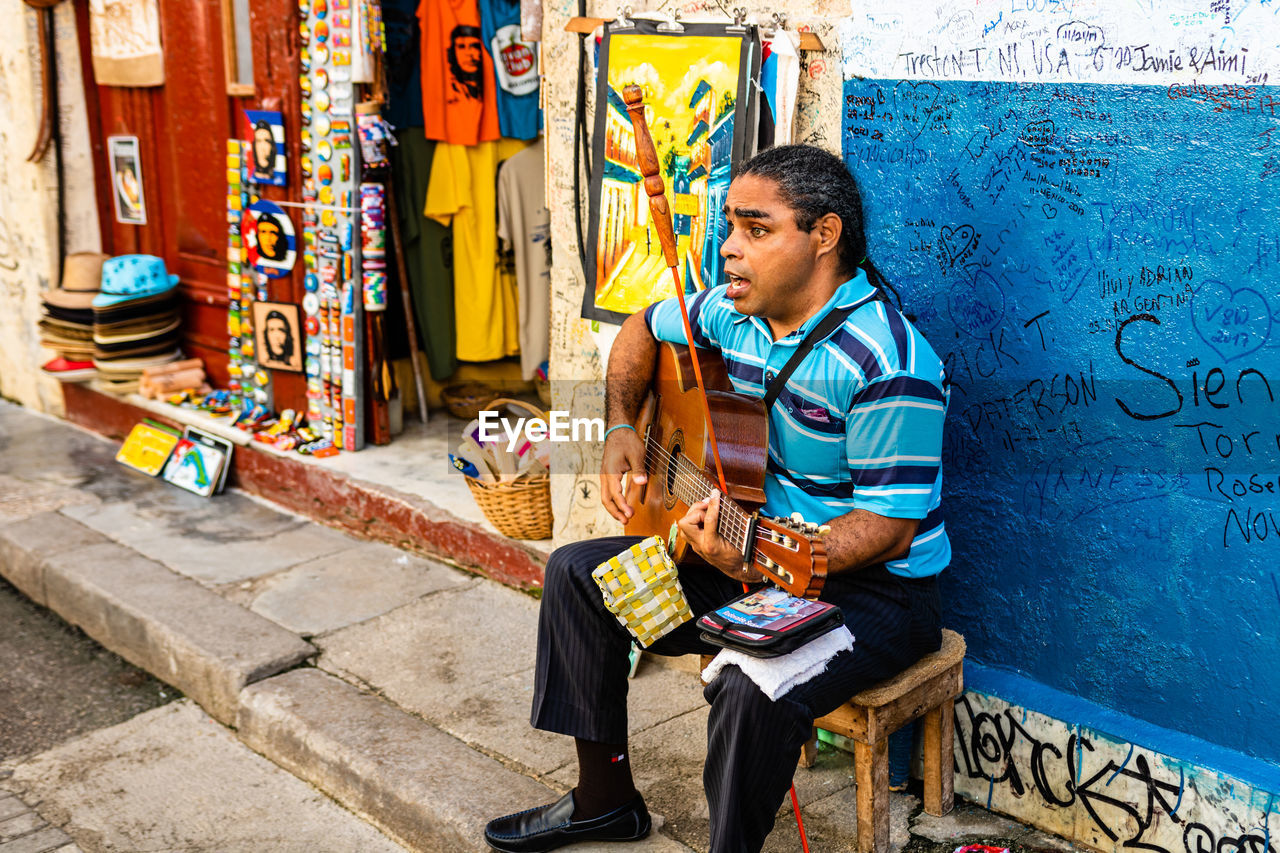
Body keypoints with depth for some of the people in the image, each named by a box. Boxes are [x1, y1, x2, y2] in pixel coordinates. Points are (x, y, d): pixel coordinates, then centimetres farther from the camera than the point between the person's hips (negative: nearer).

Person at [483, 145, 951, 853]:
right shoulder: (734, 312, 0)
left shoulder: (887, 363, -26)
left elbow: (890, 524, -26)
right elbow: (644, 329, 20)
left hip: (870, 587, -8)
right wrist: (621, 428, 3)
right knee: (577, 572, 7)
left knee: (753, 688, -37)